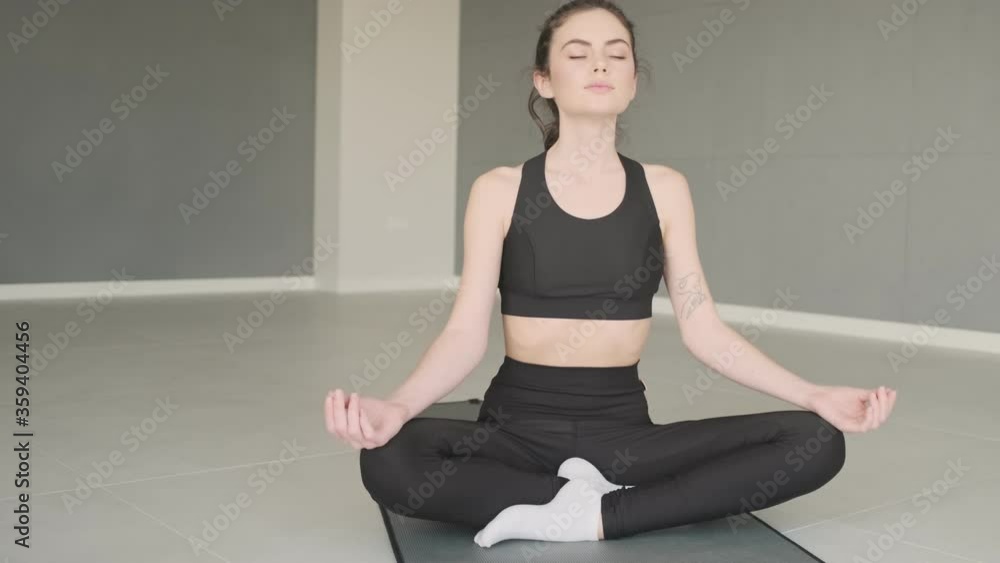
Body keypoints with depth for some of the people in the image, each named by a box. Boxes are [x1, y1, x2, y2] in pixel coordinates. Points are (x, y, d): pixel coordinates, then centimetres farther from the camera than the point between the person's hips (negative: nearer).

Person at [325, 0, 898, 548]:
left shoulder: (664, 189, 5)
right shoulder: (500, 190, -1)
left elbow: (703, 328, 2)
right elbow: (466, 335, -8)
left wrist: (816, 396, -10)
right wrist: (395, 406, -28)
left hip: (624, 428, 2)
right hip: (519, 424, -1)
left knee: (818, 442, -19)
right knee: (388, 462, -34)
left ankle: (586, 517, -18)